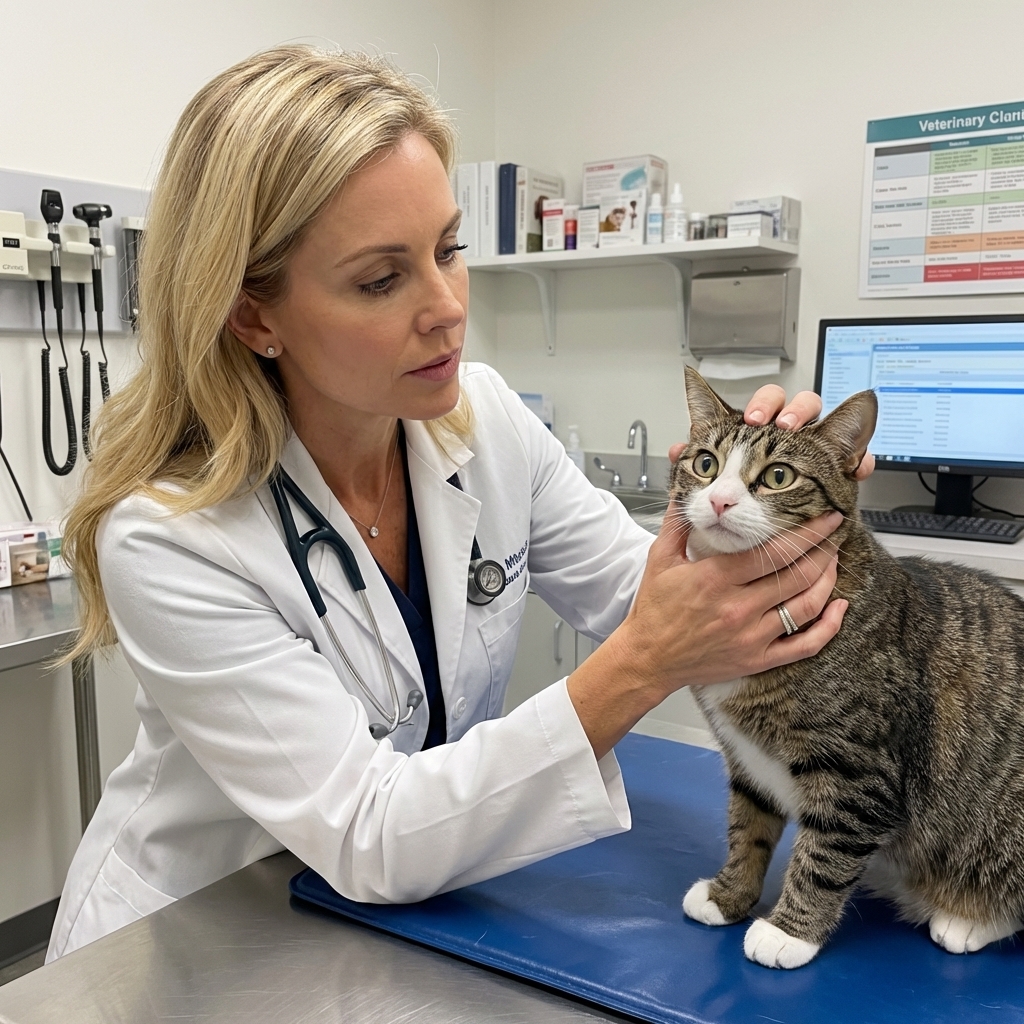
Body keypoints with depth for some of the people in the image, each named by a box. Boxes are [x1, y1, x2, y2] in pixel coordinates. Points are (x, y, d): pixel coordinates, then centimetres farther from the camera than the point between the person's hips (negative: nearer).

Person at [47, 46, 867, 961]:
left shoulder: (486, 419, -10)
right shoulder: (166, 538, -25)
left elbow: (650, 597, -4)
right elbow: (367, 836, -26)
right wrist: (641, 669, -37)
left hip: (427, 903, 5)